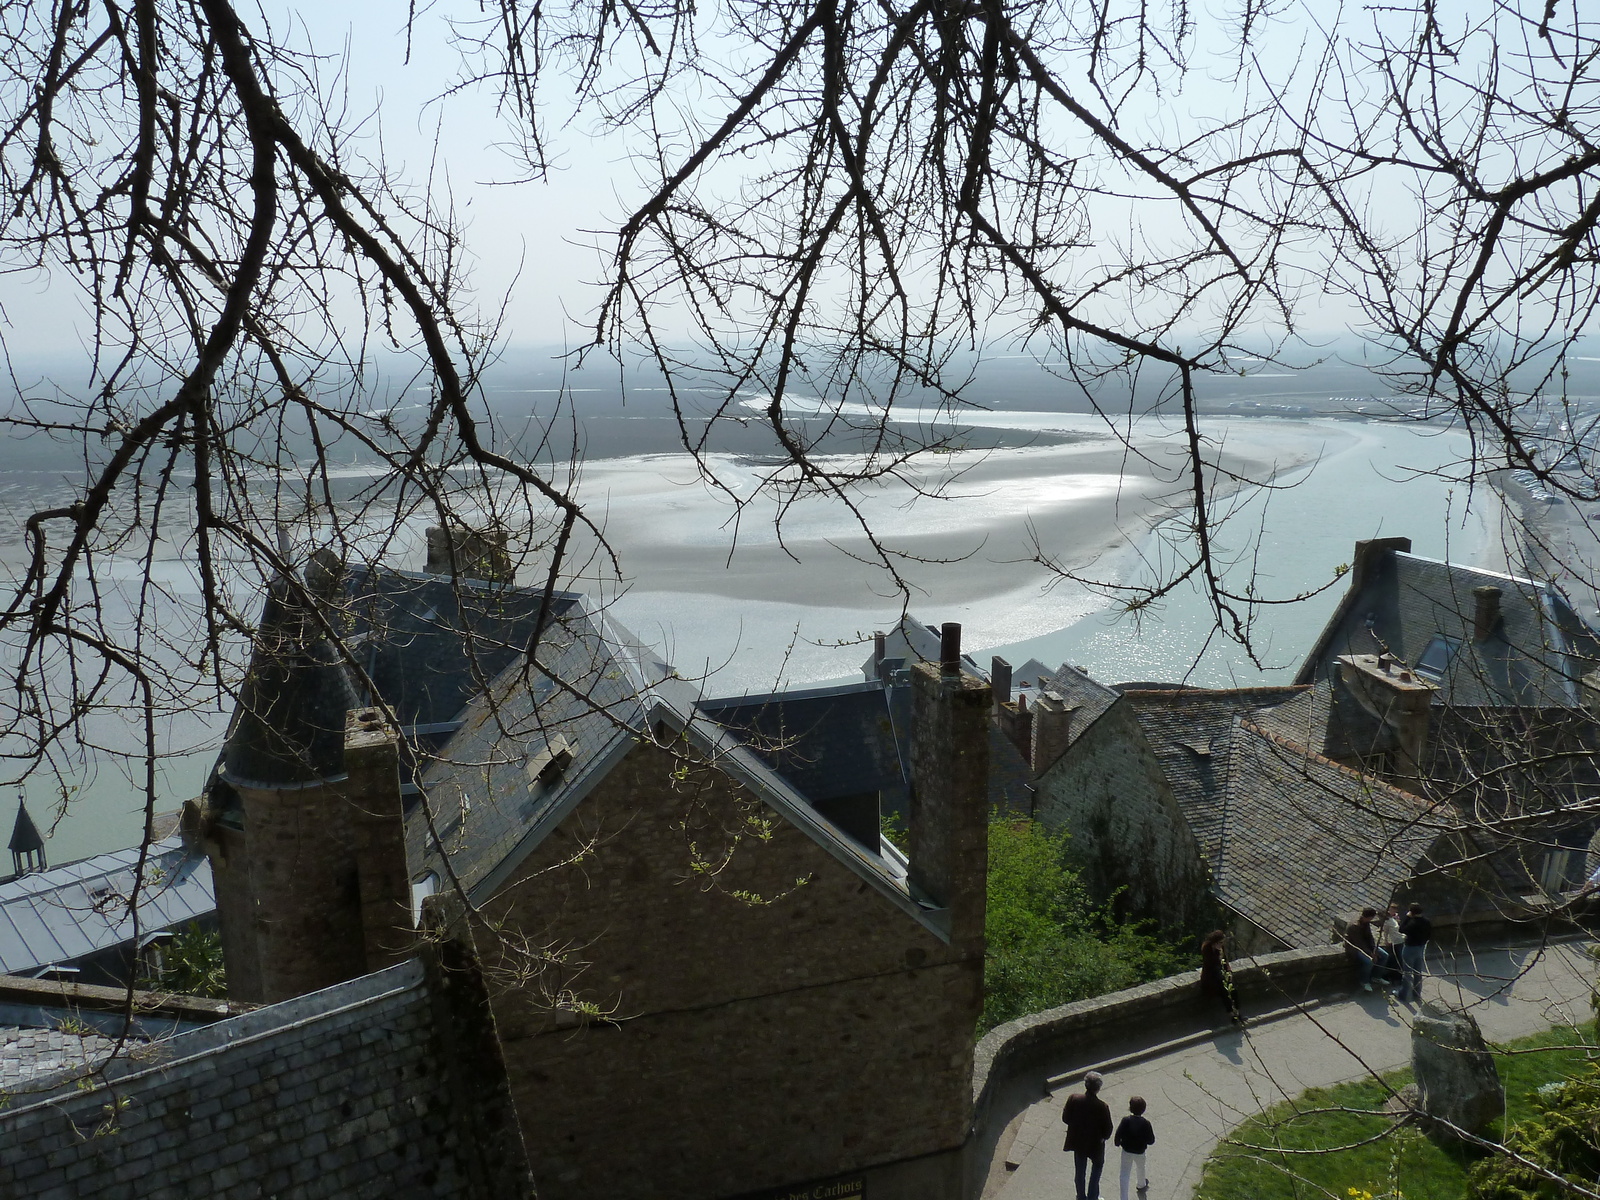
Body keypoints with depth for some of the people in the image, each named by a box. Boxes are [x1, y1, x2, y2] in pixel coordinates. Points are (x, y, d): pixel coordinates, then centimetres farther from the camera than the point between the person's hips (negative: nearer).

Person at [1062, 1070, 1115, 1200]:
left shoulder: (1073, 1099, -21)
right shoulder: (1102, 1107, -29)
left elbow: (1065, 1118, -8)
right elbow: (1107, 1130, -18)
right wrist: (1103, 1136, 4)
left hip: (1078, 1141, 3)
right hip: (1095, 1144, -3)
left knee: (1079, 1170, 23)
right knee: (1097, 1165, 26)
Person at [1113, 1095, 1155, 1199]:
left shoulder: (1126, 1120, -21)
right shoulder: (1145, 1124, -21)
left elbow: (1118, 1135, -17)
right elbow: (1151, 1141, -16)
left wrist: (1117, 1143, 4)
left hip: (1126, 1151, -1)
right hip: (1140, 1152, 1)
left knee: (1124, 1174, 9)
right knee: (1140, 1169, 30)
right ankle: (1142, 1185, 57)